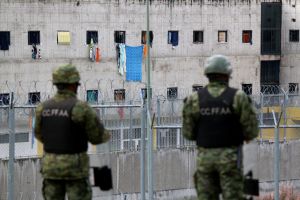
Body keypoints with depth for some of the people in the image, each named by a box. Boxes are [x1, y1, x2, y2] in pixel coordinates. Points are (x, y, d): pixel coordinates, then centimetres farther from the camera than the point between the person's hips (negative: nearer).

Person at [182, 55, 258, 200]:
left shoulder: (194, 99, -1)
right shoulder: (238, 97, -6)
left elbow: (188, 132, 1)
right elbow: (252, 130, -7)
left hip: (205, 157, 2)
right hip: (230, 157, -2)